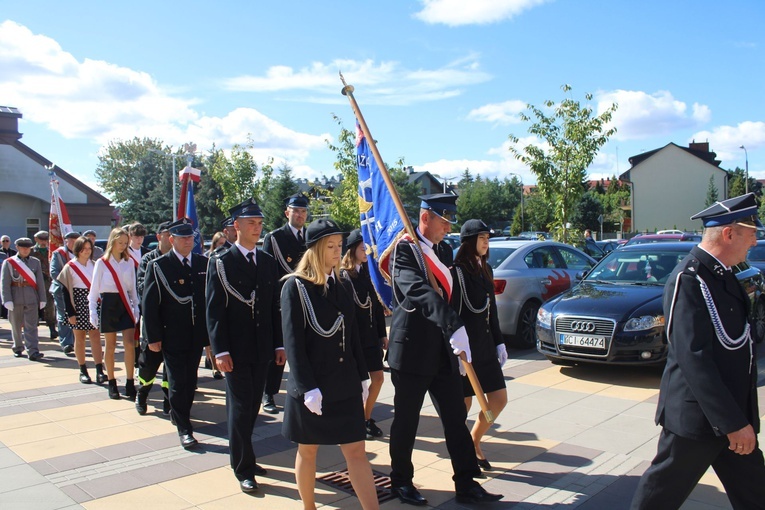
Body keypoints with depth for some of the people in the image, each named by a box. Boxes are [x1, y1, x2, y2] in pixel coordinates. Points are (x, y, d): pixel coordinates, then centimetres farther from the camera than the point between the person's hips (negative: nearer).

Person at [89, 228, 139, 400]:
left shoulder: (129, 262, 5)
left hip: (125, 304, 2)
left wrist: (136, 307, 7)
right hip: (109, 304, -2)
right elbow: (94, 289, 0)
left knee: (130, 345, -7)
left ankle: (129, 384, -1)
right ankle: (112, 384, 19)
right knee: (110, 346, 7)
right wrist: (93, 311, -5)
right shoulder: (101, 263, -1)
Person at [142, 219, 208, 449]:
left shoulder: (203, 263, 4)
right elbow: (149, 304, -7)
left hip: (197, 335, 4)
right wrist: (153, 337, -9)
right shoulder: (158, 266, -6)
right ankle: (184, 428, 10)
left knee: (190, 380, 15)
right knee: (178, 383, 1)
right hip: (172, 336, -4)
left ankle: (181, 414, 36)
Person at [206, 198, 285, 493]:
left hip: (262, 349, 5)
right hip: (235, 350, -4)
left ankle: (242, 456, 29)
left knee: (252, 405, 12)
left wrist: (279, 344, 6)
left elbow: (275, 306, 10)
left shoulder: (268, 262, 9)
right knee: (240, 407, 3)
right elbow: (214, 310, -9)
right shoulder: (221, 263, -5)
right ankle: (243, 468, 15)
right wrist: (220, 350, -15)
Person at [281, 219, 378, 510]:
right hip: (311, 387, -4)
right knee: (308, 451, 12)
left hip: (346, 386, 5)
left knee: (356, 451, 6)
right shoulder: (295, 286, -10)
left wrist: (362, 377, 10)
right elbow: (293, 342, -14)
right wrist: (308, 388, -18)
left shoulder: (342, 286, 7)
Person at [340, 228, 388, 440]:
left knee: (378, 378, 9)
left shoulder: (369, 272, 7)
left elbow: (377, 304, 10)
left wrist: (383, 333, 10)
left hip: (371, 335, 6)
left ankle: (366, 418, 26)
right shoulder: (342, 275, -11)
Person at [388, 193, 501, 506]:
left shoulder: (439, 250, 13)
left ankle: (466, 485, 20)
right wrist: (454, 328, -41)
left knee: (456, 418, 10)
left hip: (443, 351, 8)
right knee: (406, 421, 8)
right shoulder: (405, 249, -14)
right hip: (412, 351, -7)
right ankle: (401, 482, 26)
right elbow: (420, 292, -31)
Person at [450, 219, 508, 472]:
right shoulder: (457, 271, -13)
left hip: (485, 345, 8)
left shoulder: (486, 270, 12)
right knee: (464, 403, 3)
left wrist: (499, 342, 15)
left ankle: (474, 442, 29)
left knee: (499, 399, 9)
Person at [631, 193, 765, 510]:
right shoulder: (689, 280, -22)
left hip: (732, 412, 10)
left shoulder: (720, 275, 9)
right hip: (697, 416, -9)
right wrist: (733, 423, -24)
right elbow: (694, 360, -26)